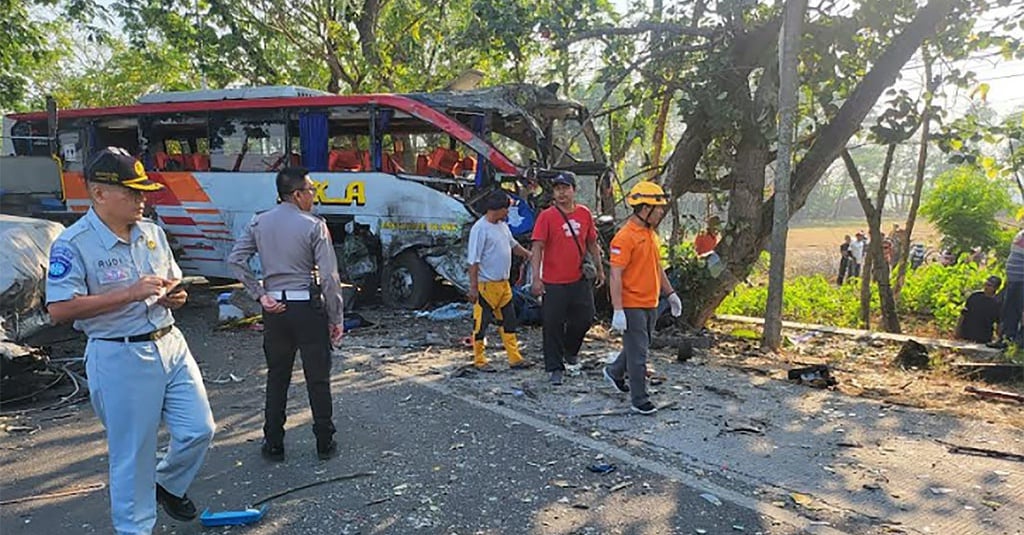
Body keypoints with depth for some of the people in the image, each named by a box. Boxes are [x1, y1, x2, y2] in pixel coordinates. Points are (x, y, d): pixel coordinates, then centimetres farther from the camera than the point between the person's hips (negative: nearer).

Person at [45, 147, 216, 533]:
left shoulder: (152, 232, 8)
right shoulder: (73, 244, -13)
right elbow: (59, 309, -20)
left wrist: (175, 295, -3)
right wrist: (131, 293, -23)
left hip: (171, 345, 6)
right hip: (120, 358, -6)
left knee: (199, 430, 10)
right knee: (133, 452, 6)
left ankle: (168, 484, 39)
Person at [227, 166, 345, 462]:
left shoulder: (259, 223, 4)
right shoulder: (314, 226, -11)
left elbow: (235, 260, 0)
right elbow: (329, 277, -13)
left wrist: (259, 295, 0)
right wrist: (337, 318, -6)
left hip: (274, 309, 4)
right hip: (308, 308, -4)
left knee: (277, 377, 14)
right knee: (317, 378, 7)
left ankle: (273, 445, 21)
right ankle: (324, 443, 17)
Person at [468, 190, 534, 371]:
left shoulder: (502, 225, 10)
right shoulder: (480, 229, -17)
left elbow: (513, 244, 27)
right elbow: (473, 261, -18)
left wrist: (528, 255, 17)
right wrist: (473, 287, -19)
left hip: (503, 283, 9)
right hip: (486, 285, -9)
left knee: (509, 321, 12)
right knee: (481, 322, 3)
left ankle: (515, 358, 20)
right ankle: (479, 360, 15)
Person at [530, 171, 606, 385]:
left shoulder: (585, 213, 5)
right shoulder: (546, 216, -8)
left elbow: (592, 243, 15)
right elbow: (537, 248, -11)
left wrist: (599, 269, 17)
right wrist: (536, 278, -17)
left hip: (580, 279, 4)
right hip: (553, 282, -4)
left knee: (584, 319, 12)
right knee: (553, 325, 1)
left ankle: (570, 352, 39)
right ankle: (555, 368, 14)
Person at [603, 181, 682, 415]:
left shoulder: (651, 234, 11)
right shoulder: (625, 237, -18)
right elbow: (615, 276, -21)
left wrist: (670, 293, 21)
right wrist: (618, 311, -23)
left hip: (650, 304, 9)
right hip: (632, 305, -9)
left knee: (640, 346, 22)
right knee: (638, 354, 0)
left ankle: (614, 371, 44)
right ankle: (639, 400, 12)